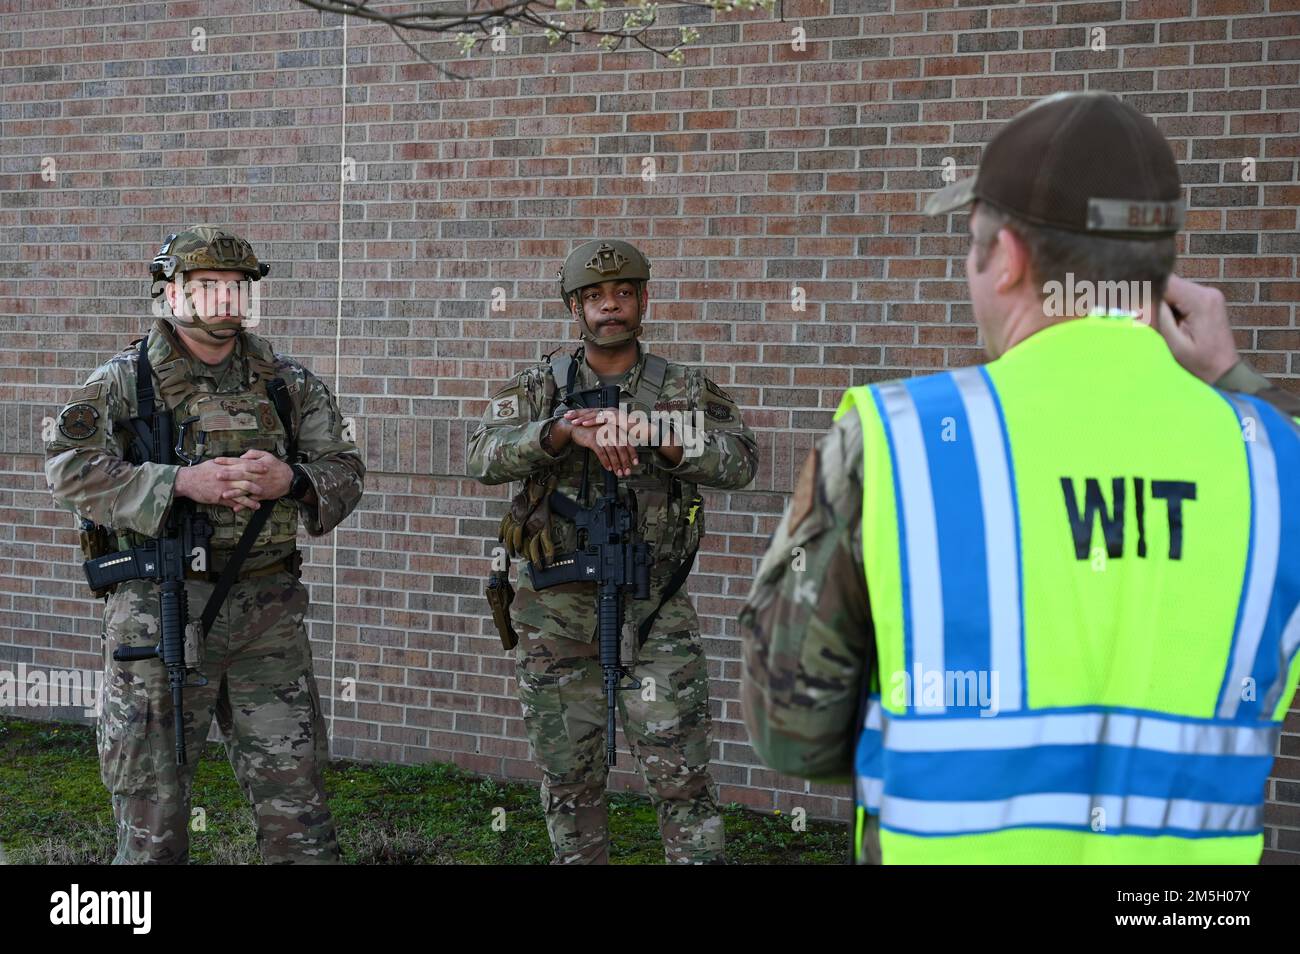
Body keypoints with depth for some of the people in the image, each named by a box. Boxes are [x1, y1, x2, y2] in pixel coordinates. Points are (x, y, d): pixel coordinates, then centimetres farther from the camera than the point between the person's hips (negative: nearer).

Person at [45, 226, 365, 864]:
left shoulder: (290, 383, 11)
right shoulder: (121, 383, 1)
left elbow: (344, 470, 10)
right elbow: (70, 469, -13)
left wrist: (290, 479, -12)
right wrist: (181, 483, -22)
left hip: (268, 613, 3)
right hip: (159, 613, -2)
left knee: (296, 799, 5)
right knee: (151, 801, 6)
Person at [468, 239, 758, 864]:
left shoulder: (687, 390, 3)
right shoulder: (539, 389, 4)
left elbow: (738, 460, -13)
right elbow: (485, 456, -12)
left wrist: (654, 438, -29)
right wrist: (566, 430, -28)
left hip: (655, 611, -1)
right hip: (556, 610, 1)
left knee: (680, 774, -3)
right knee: (569, 776, 11)